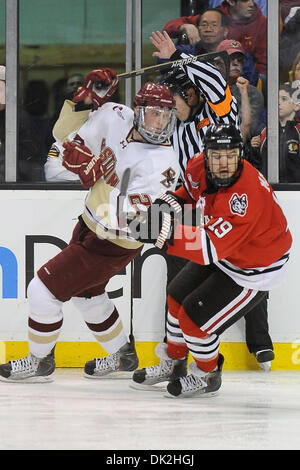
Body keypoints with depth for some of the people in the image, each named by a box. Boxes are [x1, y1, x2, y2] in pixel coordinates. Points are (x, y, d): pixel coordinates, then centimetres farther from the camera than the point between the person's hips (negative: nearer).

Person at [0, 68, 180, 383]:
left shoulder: (163, 164, -29)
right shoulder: (116, 118, -10)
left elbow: (123, 217, -35)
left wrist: (93, 172, -38)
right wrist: (90, 95, -9)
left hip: (112, 245, -8)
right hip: (90, 225, 8)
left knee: (43, 290, -5)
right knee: (86, 294, 28)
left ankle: (39, 362, 16)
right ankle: (123, 355, 47)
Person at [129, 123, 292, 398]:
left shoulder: (245, 197, -41)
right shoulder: (199, 167, -16)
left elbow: (210, 248, -45)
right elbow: (192, 193, 10)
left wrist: (164, 233, -53)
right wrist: (171, 202, -11)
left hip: (256, 268, -8)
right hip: (222, 253, 8)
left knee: (195, 318, -8)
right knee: (178, 298, 18)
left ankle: (207, 377, 19)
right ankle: (171, 363, 42)